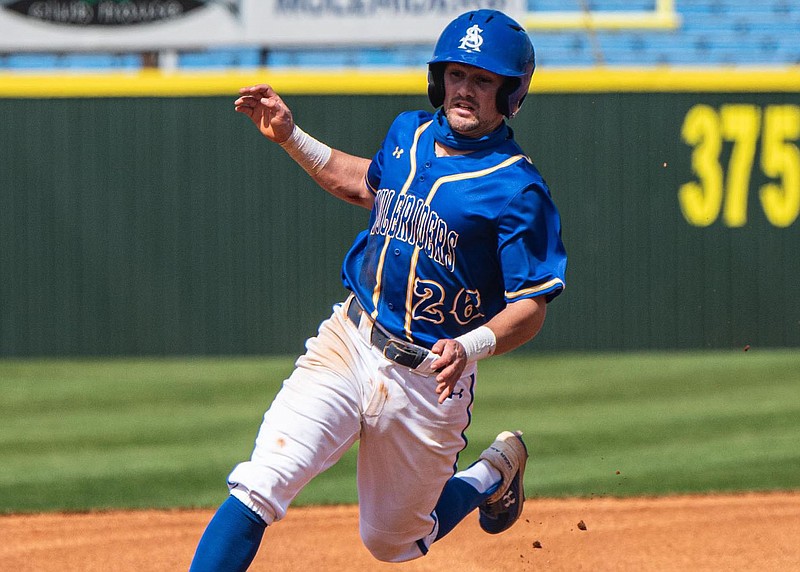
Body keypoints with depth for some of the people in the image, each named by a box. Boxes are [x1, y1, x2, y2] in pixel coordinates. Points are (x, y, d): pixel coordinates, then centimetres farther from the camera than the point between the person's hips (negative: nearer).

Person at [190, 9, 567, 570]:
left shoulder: (518, 189, -15)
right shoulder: (408, 134, 5)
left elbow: (530, 308, -15)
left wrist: (471, 347, -34)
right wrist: (291, 137, 17)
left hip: (428, 380, -4)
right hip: (348, 344, 4)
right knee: (260, 486, -17)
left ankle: (495, 471, 40)